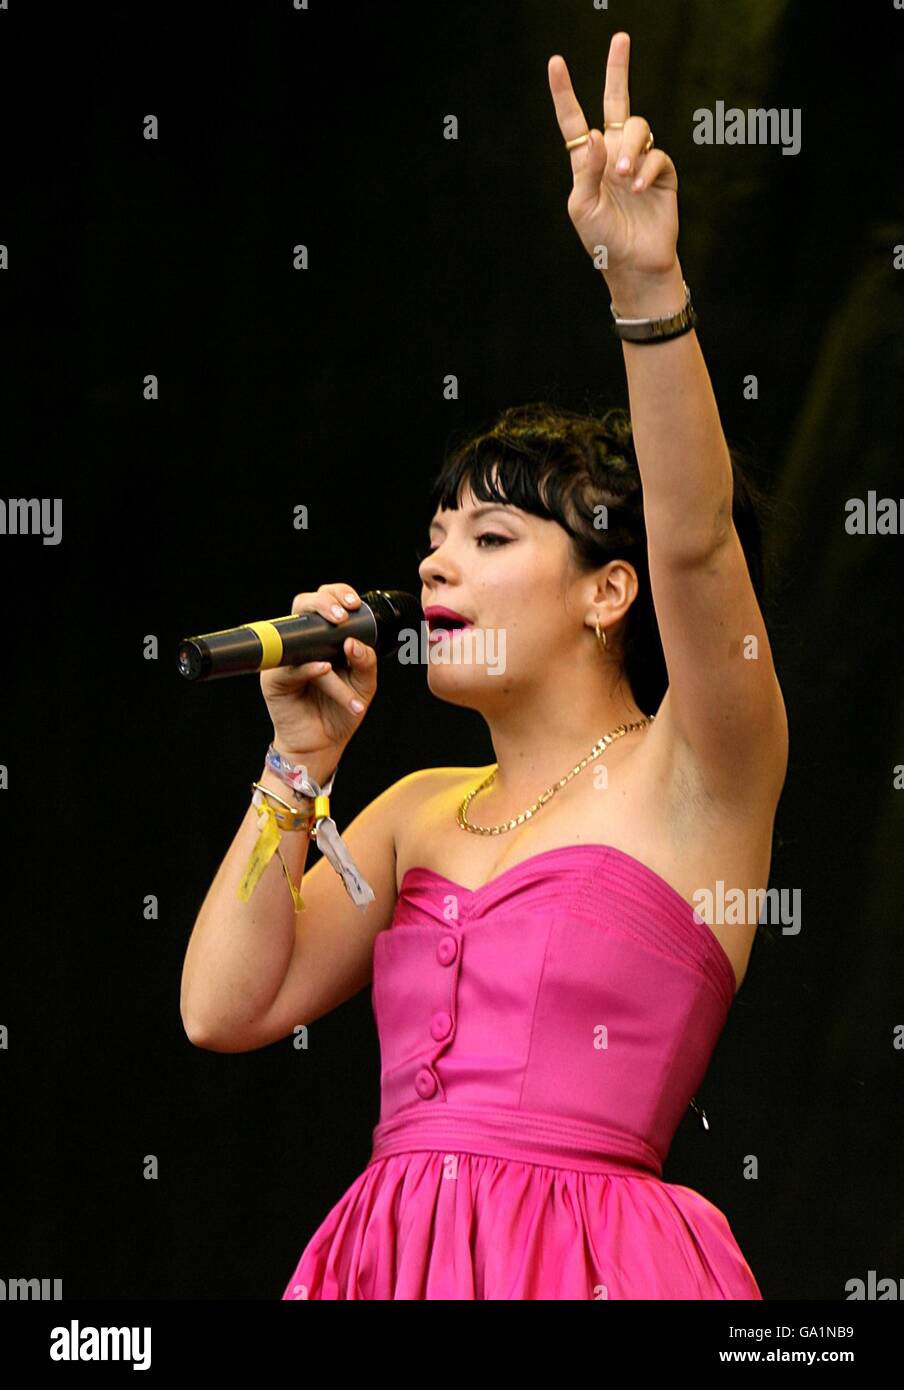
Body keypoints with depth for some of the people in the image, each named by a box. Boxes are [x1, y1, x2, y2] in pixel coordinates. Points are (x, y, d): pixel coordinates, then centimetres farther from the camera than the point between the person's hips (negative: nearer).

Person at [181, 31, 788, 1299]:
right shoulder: (420, 811, 17)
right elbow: (225, 1007, 9)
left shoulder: (694, 775, 1)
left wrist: (648, 286, -29)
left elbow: (693, 538, -17)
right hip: (388, 1256, 5)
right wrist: (301, 758, 3)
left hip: (583, 1260, -5)